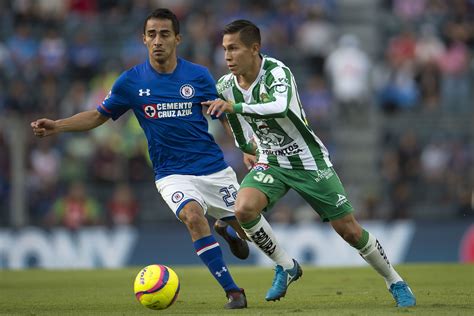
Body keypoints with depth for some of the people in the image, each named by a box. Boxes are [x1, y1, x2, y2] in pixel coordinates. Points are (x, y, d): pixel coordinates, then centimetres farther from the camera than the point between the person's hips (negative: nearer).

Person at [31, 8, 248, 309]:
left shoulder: (199, 76, -4)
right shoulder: (131, 81, -4)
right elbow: (99, 115, 7)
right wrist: (57, 125, -6)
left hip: (215, 169, 2)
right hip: (173, 174, -2)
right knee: (193, 216, -31)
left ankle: (227, 231, 45)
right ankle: (233, 291, -20)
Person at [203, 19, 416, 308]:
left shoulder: (276, 72, -25)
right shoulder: (226, 86, -6)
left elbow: (280, 108, -46)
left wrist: (234, 106, -48)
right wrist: (247, 150, 30)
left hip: (309, 162, -4)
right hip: (271, 163, 5)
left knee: (350, 231, -3)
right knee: (244, 209, -24)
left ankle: (396, 282, 19)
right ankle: (286, 267, -2)